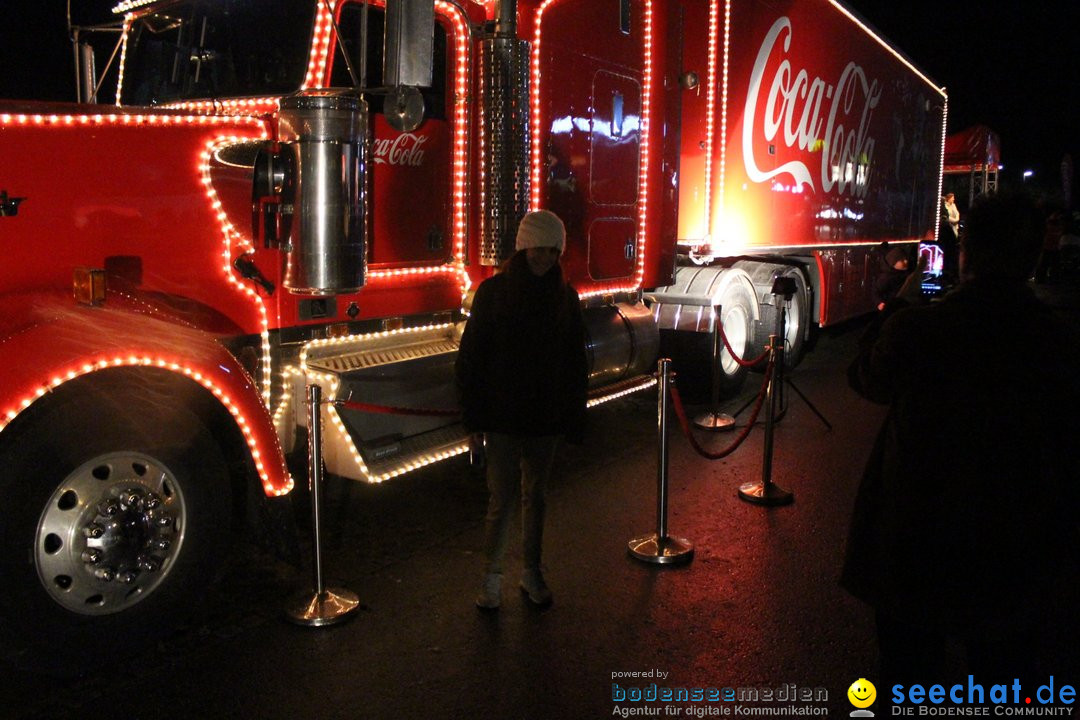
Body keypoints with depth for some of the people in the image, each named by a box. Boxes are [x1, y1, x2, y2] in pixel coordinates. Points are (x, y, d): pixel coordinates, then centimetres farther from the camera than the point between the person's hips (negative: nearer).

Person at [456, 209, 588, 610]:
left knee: (535, 497, 14)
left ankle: (531, 573, 27)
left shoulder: (565, 298, 3)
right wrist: (474, 416, -8)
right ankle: (492, 578, 15)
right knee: (502, 499, 0)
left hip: (546, 419, 3)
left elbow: (576, 364, 7)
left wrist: (574, 419, 4)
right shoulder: (493, 292, -5)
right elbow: (471, 356, -5)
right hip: (502, 418, -3)